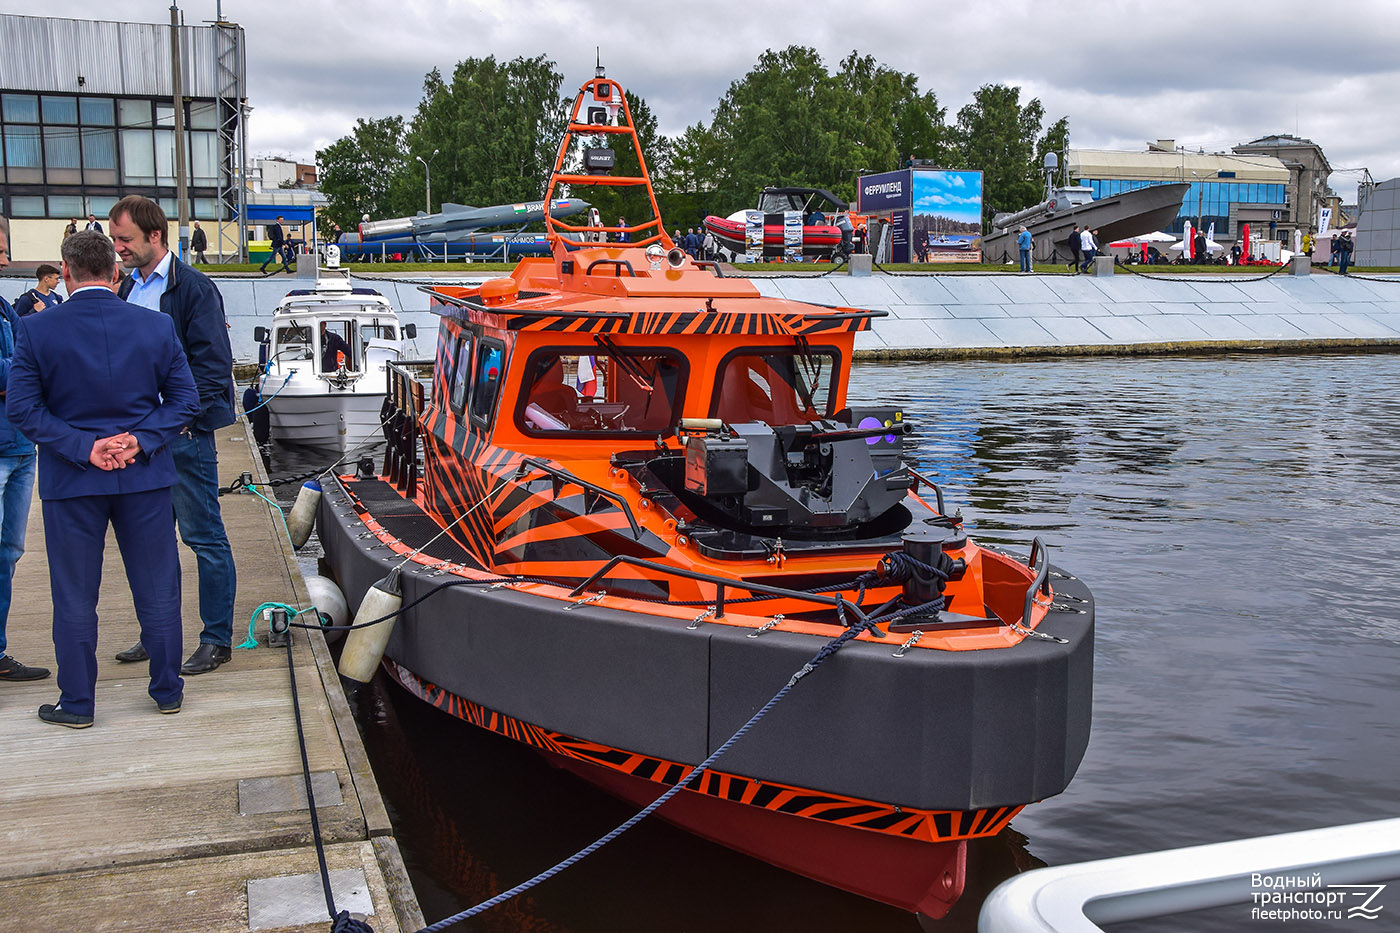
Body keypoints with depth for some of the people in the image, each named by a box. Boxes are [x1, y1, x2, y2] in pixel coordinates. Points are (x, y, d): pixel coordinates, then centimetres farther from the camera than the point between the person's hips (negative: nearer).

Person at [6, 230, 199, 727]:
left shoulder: (37, 330, -7)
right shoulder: (156, 325, -3)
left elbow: (22, 406, -10)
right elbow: (184, 397, -3)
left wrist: (82, 447, -12)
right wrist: (139, 440, -9)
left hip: (71, 481, -1)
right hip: (145, 478, 1)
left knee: (74, 597, 10)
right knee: (157, 588, 11)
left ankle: (77, 703, 18)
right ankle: (168, 690, 21)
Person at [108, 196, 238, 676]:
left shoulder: (193, 288, -8)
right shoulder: (128, 287, 14)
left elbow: (211, 365, -13)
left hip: (184, 435, -7)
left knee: (204, 537, 0)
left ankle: (217, 640, 8)